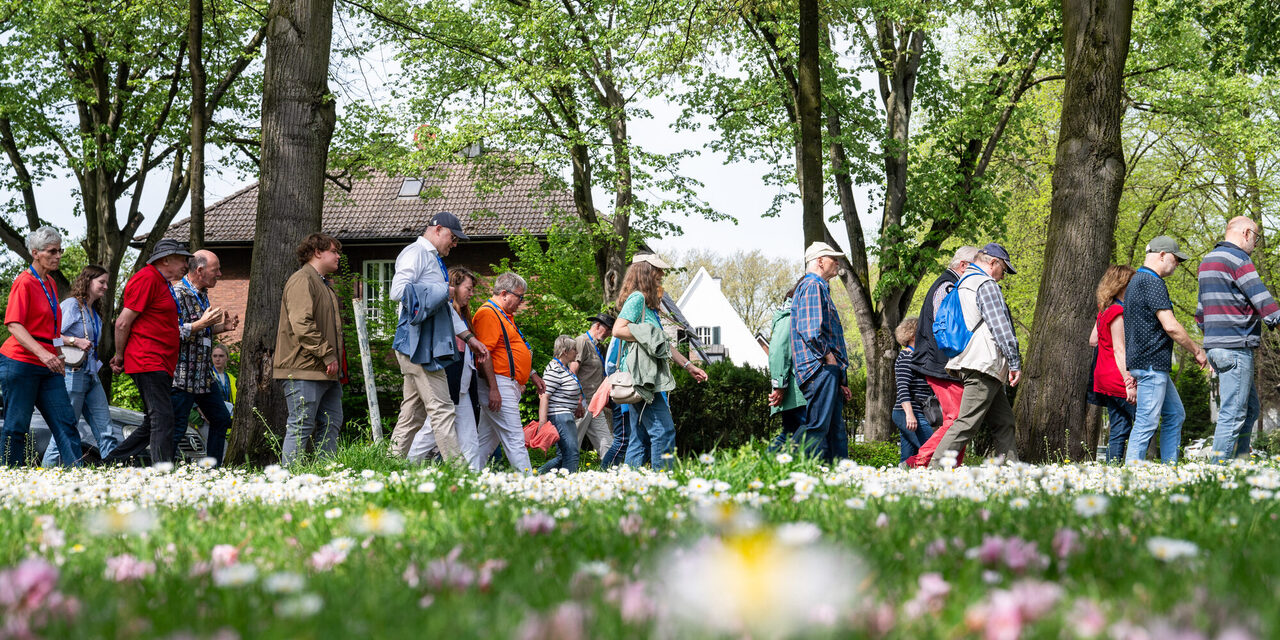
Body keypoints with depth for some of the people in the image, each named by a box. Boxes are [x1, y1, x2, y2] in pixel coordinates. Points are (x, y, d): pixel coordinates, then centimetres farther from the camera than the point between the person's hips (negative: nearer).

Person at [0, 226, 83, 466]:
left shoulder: (50, 284, 17)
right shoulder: (24, 282, -7)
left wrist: (72, 341, 14)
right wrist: (42, 353, -30)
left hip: (48, 367, 8)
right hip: (20, 363, -8)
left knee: (66, 423, -2)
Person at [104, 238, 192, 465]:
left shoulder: (162, 283, 23)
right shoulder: (147, 279, -10)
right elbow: (123, 322, -12)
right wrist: (120, 356, -4)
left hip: (161, 365, 10)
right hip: (148, 363, -10)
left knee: (152, 425, 11)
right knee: (162, 420, -15)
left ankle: (108, 464, 17)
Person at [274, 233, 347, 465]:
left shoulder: (323, 283, 24)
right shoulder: (302, 280, -10)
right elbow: (302, 325, -20)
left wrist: (338, 359, 20)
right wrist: (327, 355, -19)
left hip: (327, 371, 10)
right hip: (305, 369, -10)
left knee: (331, 424, 9)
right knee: (301, 426, -9)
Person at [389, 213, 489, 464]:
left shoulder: (435, 261, 26)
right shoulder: (415, 253, -5)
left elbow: (447, 307, 31)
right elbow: (398, 291, -19)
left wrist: (469, 337, 27)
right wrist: (435, 293, -10)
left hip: (430, 346, 10)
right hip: (419, 345, -10)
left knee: (414, 413, 9)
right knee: (442, 410, -13)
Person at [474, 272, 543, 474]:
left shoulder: (506, 315, 21)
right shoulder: (488, 315, -12)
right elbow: (484, 353, -20)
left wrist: (532, 375, 28)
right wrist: (493, 389, -23)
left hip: (511, 386, 11)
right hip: (499, 385, -11)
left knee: (488, 438, 11)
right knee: (514, 438, -13)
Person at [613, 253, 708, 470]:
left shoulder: (648, 304, 23)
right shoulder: (637, 298, -6)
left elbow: (662, 344, 28)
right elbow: (618, 330, -19)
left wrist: (688, 366, 28)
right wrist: (648, 336, -14)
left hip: (647, 379, 10)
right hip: (640, 377, -10)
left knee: (641, 438, 7)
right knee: (664, 431, -14)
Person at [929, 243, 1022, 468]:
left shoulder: (961, 286, 23)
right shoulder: (986, 285, -7)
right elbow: (1000, 327, -13)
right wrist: (1015, 363, -12)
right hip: (983, 365, -10)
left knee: (1004, 423, 9)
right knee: (967, 423, -13)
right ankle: (935, 469, -16)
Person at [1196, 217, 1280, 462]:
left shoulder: (1208, 260, 20)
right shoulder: (1238, 260, -10)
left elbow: (1201, 311, 25)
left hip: (1216, 346, 10)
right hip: (1236, 347, -10)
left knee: (1249, 409, 15)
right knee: (1233, 413, -9)